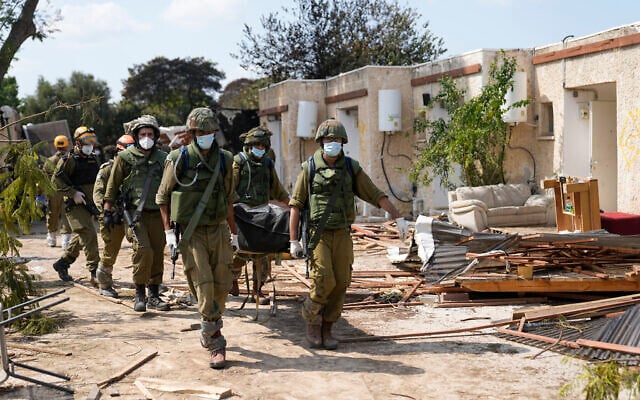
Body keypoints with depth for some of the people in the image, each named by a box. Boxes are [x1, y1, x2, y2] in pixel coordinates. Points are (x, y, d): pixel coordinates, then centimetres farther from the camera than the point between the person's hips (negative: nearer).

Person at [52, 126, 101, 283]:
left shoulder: (93, 160, 15)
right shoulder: (69, 160, -7)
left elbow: (99, 181, 27)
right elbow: (57, 179, -12)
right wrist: (73, 193, -20)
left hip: (89, 205, 8)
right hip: (75, 205, -8)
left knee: (80, 238, 15)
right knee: (89, 236, -15)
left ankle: (62, 264, 31)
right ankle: (95, 271, -14)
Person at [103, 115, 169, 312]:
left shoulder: (163, 159, 11)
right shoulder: (125, 157, 2)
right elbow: (113, 185, 7)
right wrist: (108, 210, 7)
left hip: (157, 213, 4)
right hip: (135, 213, -4)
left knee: (158, 253, 4)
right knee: (143, 250, -16)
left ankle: (154, 296, 15)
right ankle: (140, 294, -3)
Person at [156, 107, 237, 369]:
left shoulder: (224, 160, 8)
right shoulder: (180, 159, -4)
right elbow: (163, 197, 2)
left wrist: (234, 232, 17)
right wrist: (168, 231, -6)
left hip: (218, 230, 4)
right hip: (191, 232, -4)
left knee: (222, 284, 5)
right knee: (203, 284, -11)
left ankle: (209, 330, 29)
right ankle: (216, 343, 1)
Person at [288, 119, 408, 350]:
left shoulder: (351, 168, 7)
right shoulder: (310, 168, 1)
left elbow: (376, 196, 6)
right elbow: (296, 204, 2)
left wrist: (398, 217, -4)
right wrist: (293, 240, -3)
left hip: (342, 235, 3)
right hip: (318, 234, -3)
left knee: (340, 284, 1)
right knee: (324, 281, -14)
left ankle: (327, 329, 16)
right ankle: (312, 321, 10)